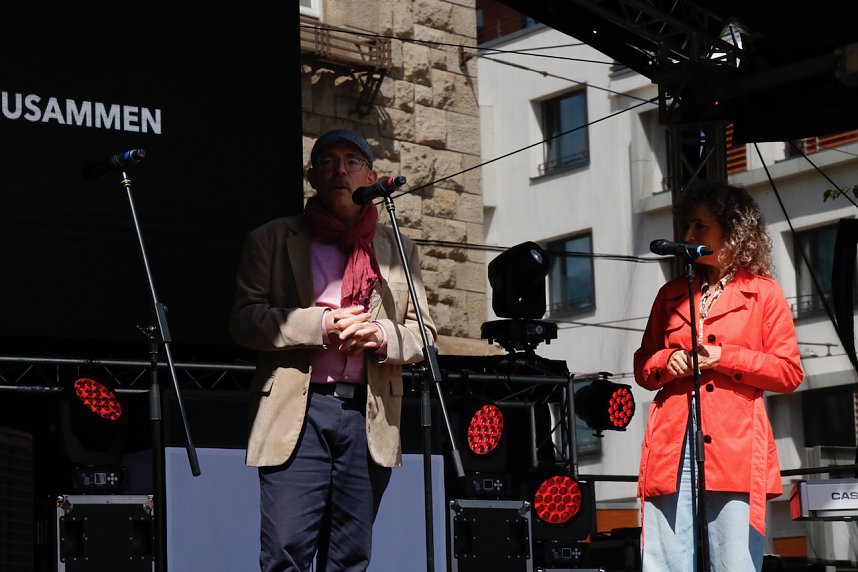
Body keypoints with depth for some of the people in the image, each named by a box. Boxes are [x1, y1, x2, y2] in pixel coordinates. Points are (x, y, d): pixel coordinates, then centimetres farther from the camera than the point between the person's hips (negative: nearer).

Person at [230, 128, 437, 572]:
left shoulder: (399, 251, 20)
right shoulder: (272, 240, 12)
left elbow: (423, 334, 16)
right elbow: (244, 319, 2)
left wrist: (383, 336, -7)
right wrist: (320, 325, -12)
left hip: (369, 418, 3)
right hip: (296, 413, -2)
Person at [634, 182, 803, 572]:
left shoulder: (763, 293, 9)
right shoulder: (672, 294, 20)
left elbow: (789, 372, 4)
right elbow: (643, 367, 23)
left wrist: (724, 358, -7)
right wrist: (666, 361, 1)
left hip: (734, 447, -3)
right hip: (672, 444, 3)